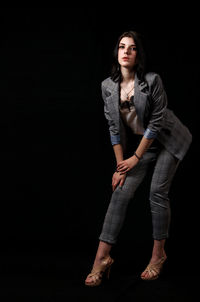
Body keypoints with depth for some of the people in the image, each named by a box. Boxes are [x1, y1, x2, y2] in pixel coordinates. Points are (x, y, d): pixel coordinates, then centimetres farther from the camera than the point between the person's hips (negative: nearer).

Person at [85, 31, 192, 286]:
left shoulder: (152, 81, -19)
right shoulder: (108, 86, -6)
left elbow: (157, 122, -17)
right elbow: (114, 127, -2)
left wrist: (136, 158, -15)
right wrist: (120, 165, -5)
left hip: (166, 141, -4)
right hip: (137, 144, 4)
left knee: (157, 193, -11)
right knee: (121, 192, -8)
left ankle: (158, 255, 6)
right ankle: (102, 258, -10)